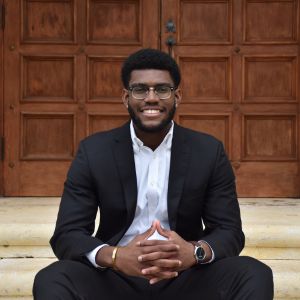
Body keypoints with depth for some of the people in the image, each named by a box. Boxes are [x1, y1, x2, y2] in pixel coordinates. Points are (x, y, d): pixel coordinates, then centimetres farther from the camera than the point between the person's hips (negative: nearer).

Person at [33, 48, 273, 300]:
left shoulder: (209, 152, -1)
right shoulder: (93, 152, -2)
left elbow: (230, 232, -1)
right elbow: (66, 235, -6)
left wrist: (195, 252, -26)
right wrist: (115, 257, -29)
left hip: (185, 276, 1)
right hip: (115, 277, -1)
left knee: (255, 276, -25)